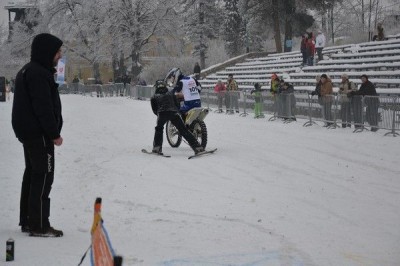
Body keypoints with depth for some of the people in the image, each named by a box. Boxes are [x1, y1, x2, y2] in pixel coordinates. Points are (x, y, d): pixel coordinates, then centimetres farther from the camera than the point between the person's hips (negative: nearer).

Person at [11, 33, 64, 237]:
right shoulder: (39, 74, -18)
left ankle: (27, 221, 22)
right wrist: (54, 134, -17)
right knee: (43, 177, -7)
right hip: (40, 135, -11)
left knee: (32, 174, 16)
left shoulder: (27, 71, 16)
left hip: (28, 133, 11)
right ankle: (39, 225, -6)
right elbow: (44, 108, -23)